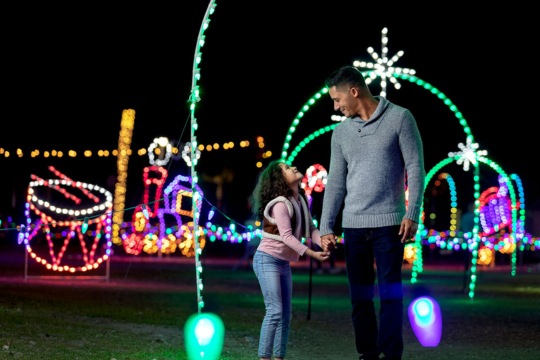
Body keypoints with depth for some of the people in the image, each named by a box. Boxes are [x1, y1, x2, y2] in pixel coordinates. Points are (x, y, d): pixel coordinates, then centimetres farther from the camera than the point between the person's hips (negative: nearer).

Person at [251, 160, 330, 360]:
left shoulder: (300, 201, 8)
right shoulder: (280, 204, -18)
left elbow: (310, 229, 3)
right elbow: (286, 236, -25)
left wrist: (324, 243, -18)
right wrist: (311, 254, -32)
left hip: (284, 263, 9)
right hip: (267, 260, -9)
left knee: (286, 315, 7)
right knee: (275, 311, -15)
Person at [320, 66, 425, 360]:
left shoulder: (399, 118, -1)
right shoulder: (341, 132, 12)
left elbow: (416, 168, -4)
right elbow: (335, 182, 14)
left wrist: (412, 214, -12)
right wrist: (326, 228, 10)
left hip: (388, 223, -4)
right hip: (353, 225, 4)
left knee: (389, 292, -6)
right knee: (360, 296, 5)